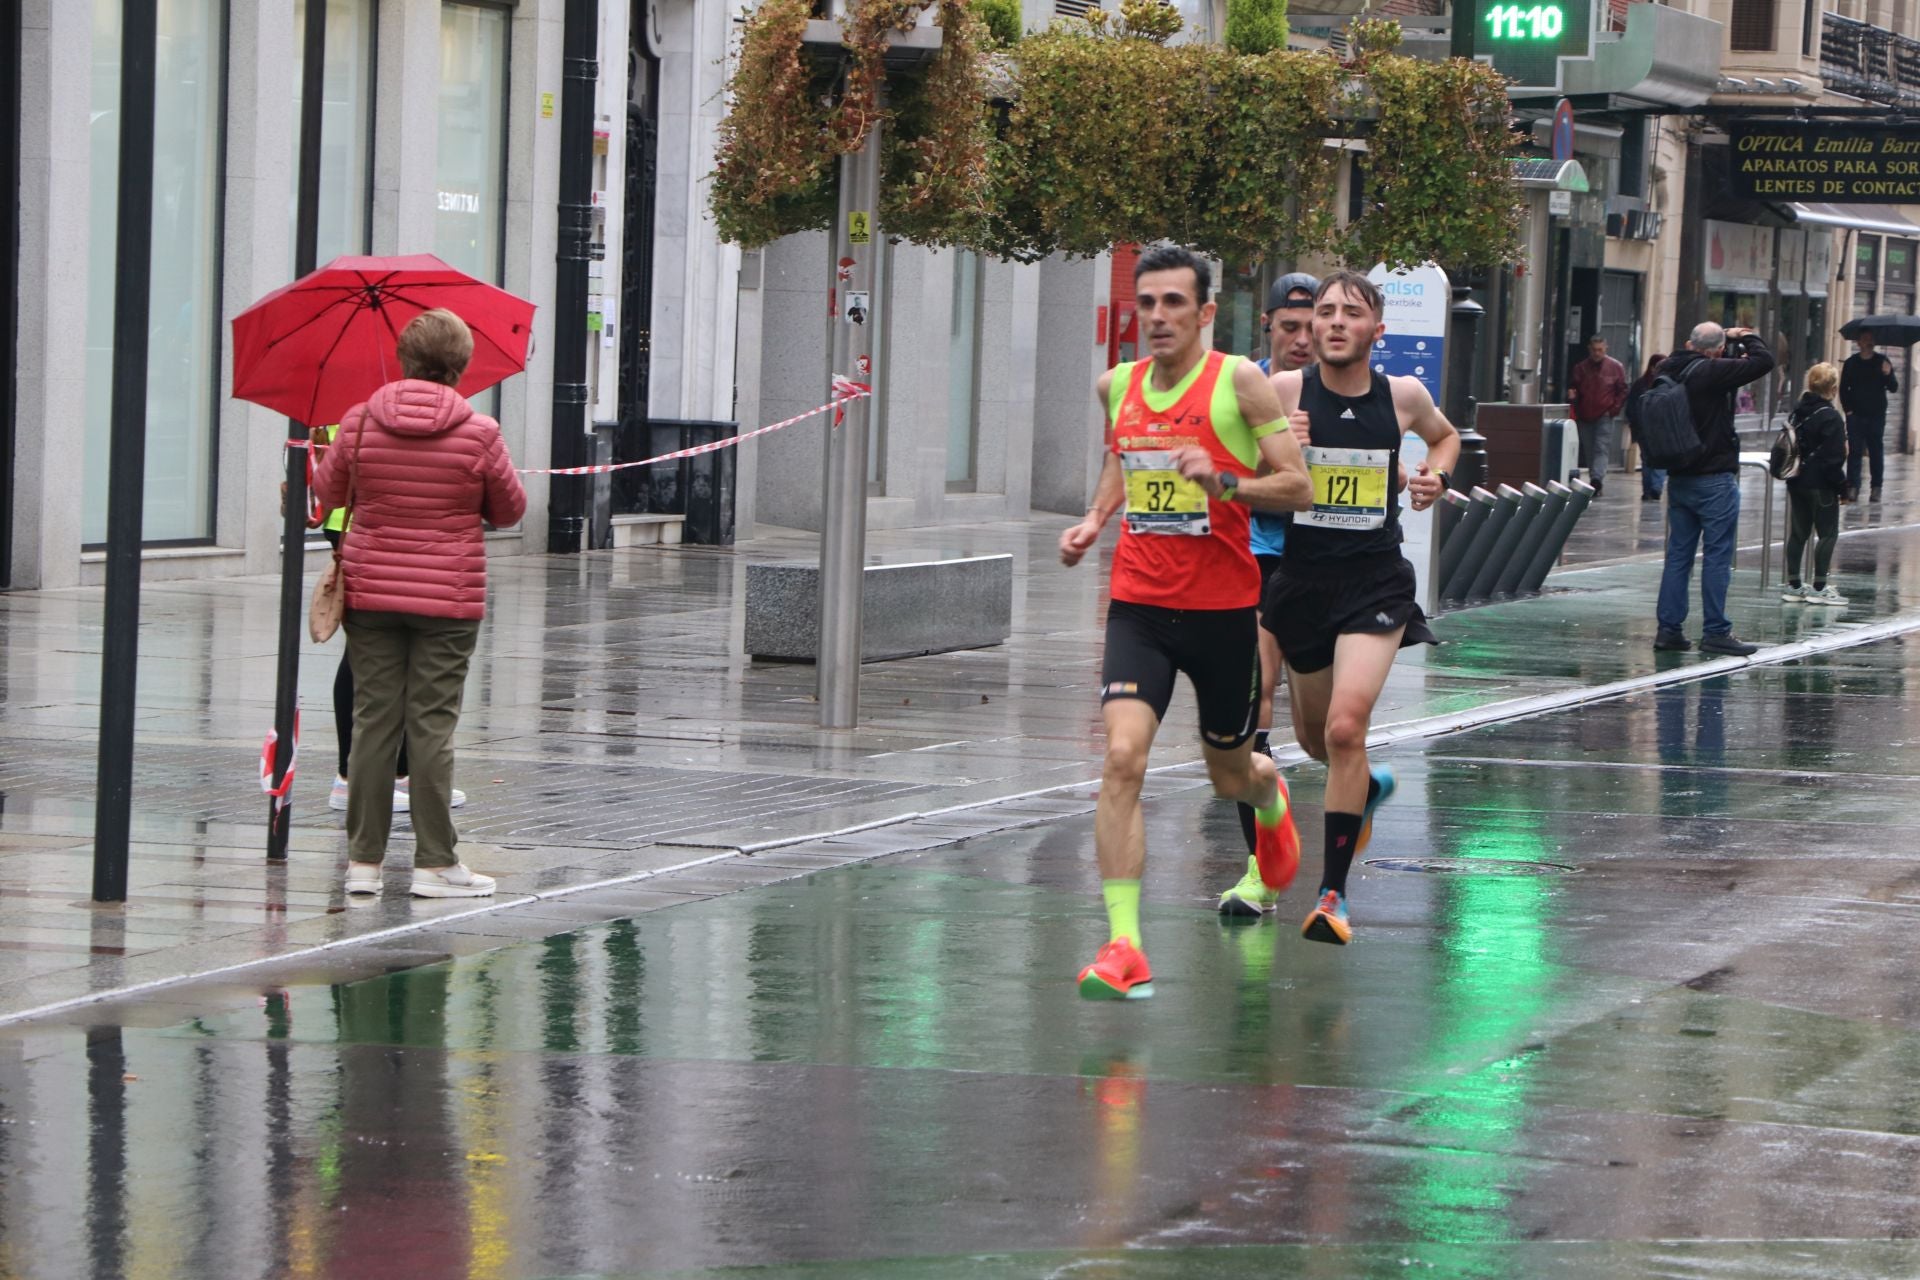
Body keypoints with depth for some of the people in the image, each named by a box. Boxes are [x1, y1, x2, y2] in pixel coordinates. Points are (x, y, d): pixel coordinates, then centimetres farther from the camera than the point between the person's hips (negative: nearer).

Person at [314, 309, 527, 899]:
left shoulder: (360, 422, -5)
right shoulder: (479, 434, -10)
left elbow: (328, 492, 10)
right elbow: (510, 511, 3)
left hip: (370, 592, 2)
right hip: (448, 598, -2)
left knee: (373, 720, 7)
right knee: (432, 726, 1)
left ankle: (363, 859, 9)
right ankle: (434, 861, 3)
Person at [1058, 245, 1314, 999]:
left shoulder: (1238, 382, -9)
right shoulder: (1117, 386, 5)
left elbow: (1297, 488, -8)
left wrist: (1225, 483, -24)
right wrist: (1094, 521, 10)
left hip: (1222, 607, -2)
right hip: (1139, 604, 2)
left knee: (1231, 774, 16)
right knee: (1122, 757, -18)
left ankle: (1272, 803, 56)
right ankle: (1123, 947, -20)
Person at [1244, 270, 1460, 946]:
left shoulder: (1404, 396, -1)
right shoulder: (1283, 392, -7)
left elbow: (1445, 436, 22)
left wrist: (1435, 476, 2)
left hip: (1375, 584, -2)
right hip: (1300, 579, 2)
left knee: (1345, 726, -19)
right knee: (1316, 739, 17)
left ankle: (1332, 893, -13)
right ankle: (1370, 788, 54)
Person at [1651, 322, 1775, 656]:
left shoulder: (1671, 371, 4)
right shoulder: (1712, 372, -18)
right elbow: (1764, 360, -19)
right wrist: (1744, 337, 0)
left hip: (1679, 477, 7)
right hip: (1714, 479, -7)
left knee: (1678, 553, 11)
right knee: (1717, 555, -2)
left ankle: (1668, 628, 11)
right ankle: (1715, 632, -1)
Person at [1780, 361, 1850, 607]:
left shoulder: (1799, 411, 8)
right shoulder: (1831, 418, -16)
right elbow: (1834, 458, -17)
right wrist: (1842, 487, -9)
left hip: (1797, 482, 8)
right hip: (1821, 485, -8)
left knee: (1799, 532, 13)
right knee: (1828, 533, -1)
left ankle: (1793, 586, 16)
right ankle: (1819, 587, -3)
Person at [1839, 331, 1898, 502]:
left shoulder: (1882, 362, 1)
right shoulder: (1851, 363, 3)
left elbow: (1894, 387, -3)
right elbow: (1843, 389, 8)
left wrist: (1888, 374, -23)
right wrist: (1848, 408, -3)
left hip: (1876, 415, 0)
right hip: (1856, 415, 0)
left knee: (1876, 451, 5)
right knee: (1855, 451, -4)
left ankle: (1876, 488, 11)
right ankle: (1853, 487, -3)